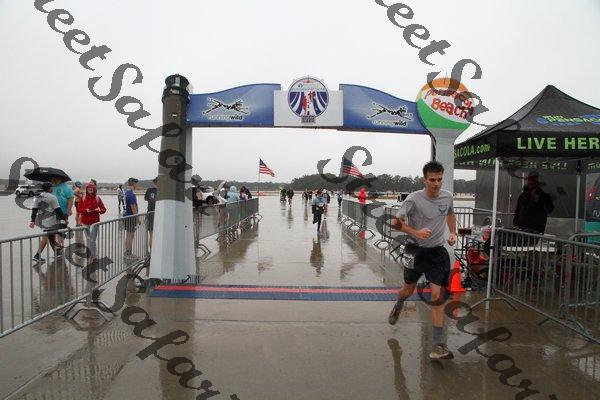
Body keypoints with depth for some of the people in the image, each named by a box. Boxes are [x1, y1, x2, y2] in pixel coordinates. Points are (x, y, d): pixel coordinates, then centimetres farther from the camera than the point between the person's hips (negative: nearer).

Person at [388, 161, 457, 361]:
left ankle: (438, 345, 2)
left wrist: (453, 233, 8)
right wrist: (416, 232, -29)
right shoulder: (414, 198, -16)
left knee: (437, 297, -6)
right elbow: (396, 222, -15)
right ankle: (398, 306, 53)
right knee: (408, 290, 15)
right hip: (415, 250, -2)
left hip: (437, 252, 2)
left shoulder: (447, 196, -1)